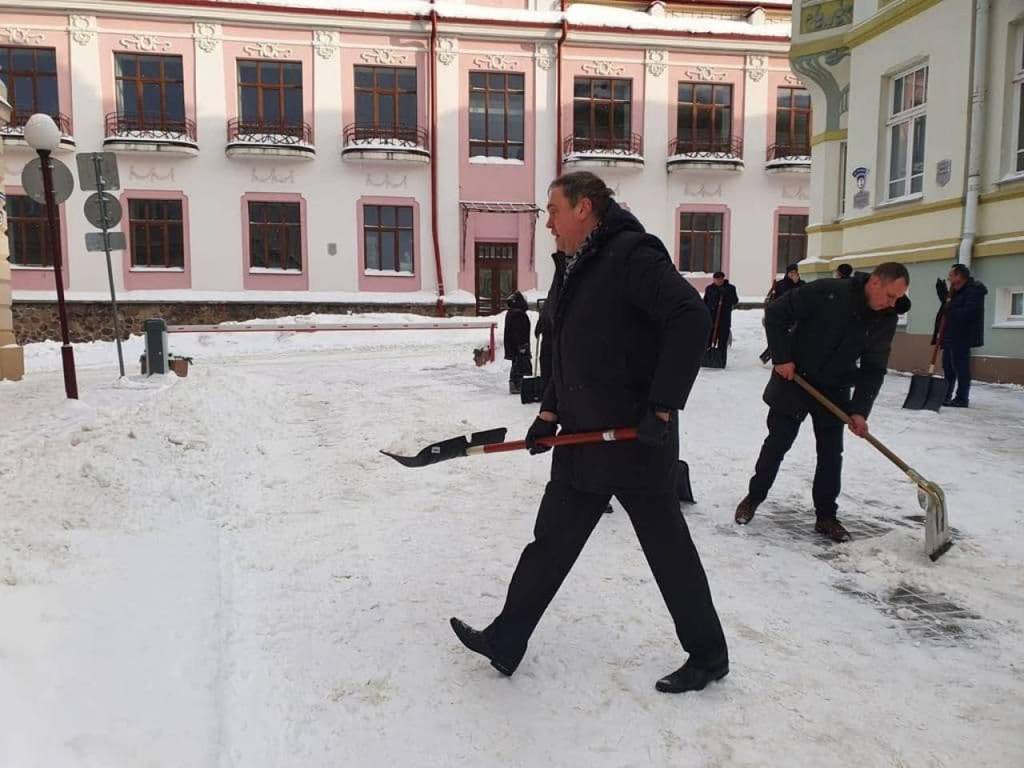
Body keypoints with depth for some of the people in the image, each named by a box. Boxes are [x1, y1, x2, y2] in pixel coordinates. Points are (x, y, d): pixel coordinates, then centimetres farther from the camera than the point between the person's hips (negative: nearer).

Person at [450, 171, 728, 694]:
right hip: (583, 437, 9)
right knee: (551, 539, 14)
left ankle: (708, 655, 26)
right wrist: (551, 412, 10)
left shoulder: (633, 254, -14)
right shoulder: (570, 269, 15)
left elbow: (692, 320, -22)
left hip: (637, 437, -9)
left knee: (667, 548, 6)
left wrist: (664, 406, -24)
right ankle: (506, 641, 26)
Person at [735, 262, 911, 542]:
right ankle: (754, 497, 22)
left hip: (834, 391, 4)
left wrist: (860, 409, -13)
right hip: (793, 380, -4)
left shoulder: (886, 320, -7)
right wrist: (782, 357, -17)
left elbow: (873, 369, -4)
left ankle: (826, 516, 15)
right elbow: (776, 314, -16)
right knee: (777, 444, 4)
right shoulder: (826, 291, -22)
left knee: (831, 453, 3)